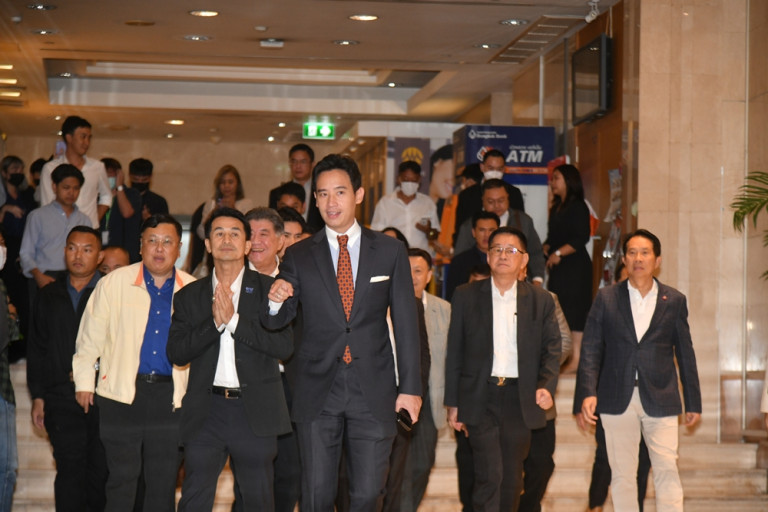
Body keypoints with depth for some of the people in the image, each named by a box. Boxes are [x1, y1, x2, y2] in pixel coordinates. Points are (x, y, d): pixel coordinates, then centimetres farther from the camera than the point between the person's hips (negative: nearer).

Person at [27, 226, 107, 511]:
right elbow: (36, 350, 15)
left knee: (101, 471, 2)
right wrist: (38, 396, 10)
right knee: (69, 471, -1)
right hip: (61, 399, 2)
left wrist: (97, 370, -9)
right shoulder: (49, 296, 13)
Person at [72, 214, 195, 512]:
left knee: (164, 481, 6)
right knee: (122, 478, 2)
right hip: (123, 393, -2)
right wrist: (84, 382, 3)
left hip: (170, 397, 2)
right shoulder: (114, 283, 1)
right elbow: (90, 336, 5)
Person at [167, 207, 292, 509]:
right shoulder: (189, 296, 9)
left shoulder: (268, 289, 3)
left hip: (255, 412, -1)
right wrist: (214, 322, -13)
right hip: (206, 411, 1)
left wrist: (234, 319, -13)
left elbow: (284, 346, -8)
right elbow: (176, 353, 0)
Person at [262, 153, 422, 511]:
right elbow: (278, 321, 4)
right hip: (317, 392, 0)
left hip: (373, 392, 0)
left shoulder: (390, 252, 5)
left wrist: (411, 387, 1)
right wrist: (275, 302, -20)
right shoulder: (298, 256, 5)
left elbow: (406, 323, 5)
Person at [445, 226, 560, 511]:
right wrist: (453, 403, 2)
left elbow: (552, 349, 6)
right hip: (480, 398, -2)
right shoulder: (465, 296, 3)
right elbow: (454, 352, 5)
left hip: (519, 399, 2)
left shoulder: (541, 300, 7)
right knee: (489, 475, -11)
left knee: (512, 478, 9)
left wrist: (547, 386, -13)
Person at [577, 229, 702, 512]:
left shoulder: (674, 300, 6)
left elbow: (685, 353, 9)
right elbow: (591, 348, 2)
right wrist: (588, 392, -10)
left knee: (667, 470, -5)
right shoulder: (606, 297, 5)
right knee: (622, 474, 6)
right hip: (617, 400, 0)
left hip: (660, 399, 0)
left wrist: (693, 402, 9)